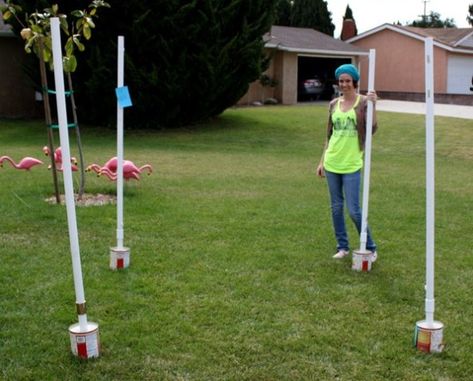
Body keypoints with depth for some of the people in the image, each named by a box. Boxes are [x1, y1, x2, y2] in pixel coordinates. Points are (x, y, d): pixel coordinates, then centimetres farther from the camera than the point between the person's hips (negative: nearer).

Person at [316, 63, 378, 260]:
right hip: (332, 164, 5)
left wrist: (372, 106, -29)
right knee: (336, 207, 11)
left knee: (354, 210, -5)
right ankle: (342, 246, 25)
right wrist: (322, 161, 13)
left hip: (351, 165, -5)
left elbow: (372, 129, -17)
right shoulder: (334, 104, 7)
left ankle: (370, 248, 13)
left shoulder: (363, 102, -6)